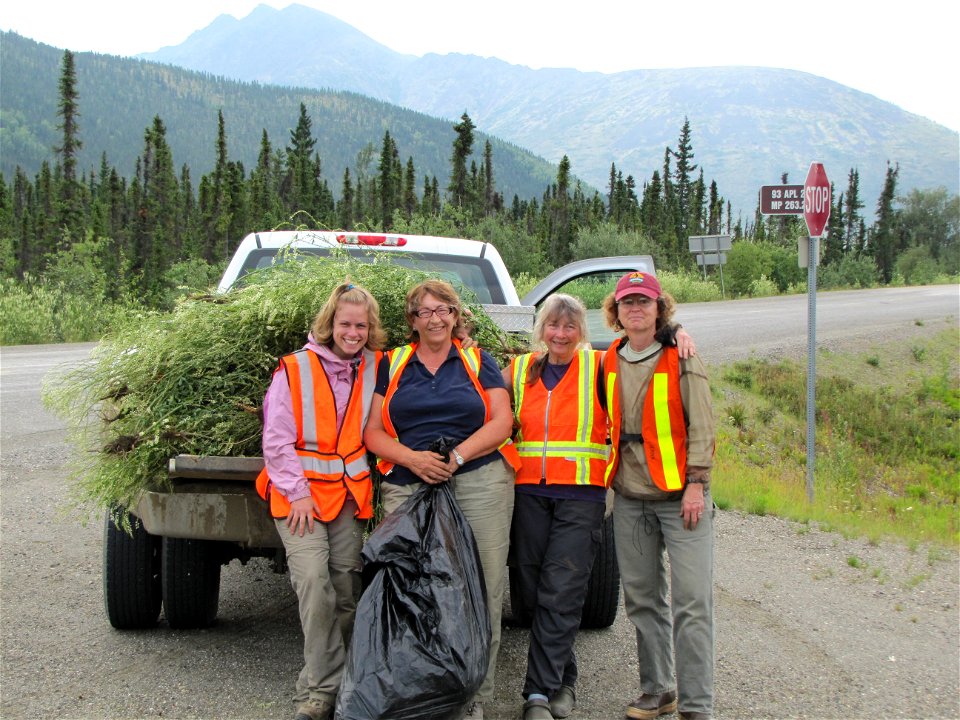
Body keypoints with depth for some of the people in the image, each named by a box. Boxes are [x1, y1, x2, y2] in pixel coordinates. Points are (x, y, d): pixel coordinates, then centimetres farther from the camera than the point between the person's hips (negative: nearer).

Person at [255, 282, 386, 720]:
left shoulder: (375, 368, 6)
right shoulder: (295, 369, -5)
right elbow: (276, 440, -5)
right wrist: (297, 492, -9)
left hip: (350, 495, 4)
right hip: (300, 496, -4)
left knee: (346, 592, 4)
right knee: (315, 585, -17)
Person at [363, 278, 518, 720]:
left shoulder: (479, 362, 14)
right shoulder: (392, 365, 16)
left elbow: (500, 422, 5)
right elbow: (373, 432, 9)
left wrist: (457, 456, -9)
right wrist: (411, 458, -9)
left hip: (479, 485, -1)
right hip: (407, 487, 1)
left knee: (481, 592, -5)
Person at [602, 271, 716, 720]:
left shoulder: (681, 358, -3)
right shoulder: (609, 362, 10)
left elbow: (701, 424, -6)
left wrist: (696, 483, -13)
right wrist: (608, 476, 10)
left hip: (679, 495, -5)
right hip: (629, 497, 5)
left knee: (691, 602, -7)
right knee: (641, 599, 10)